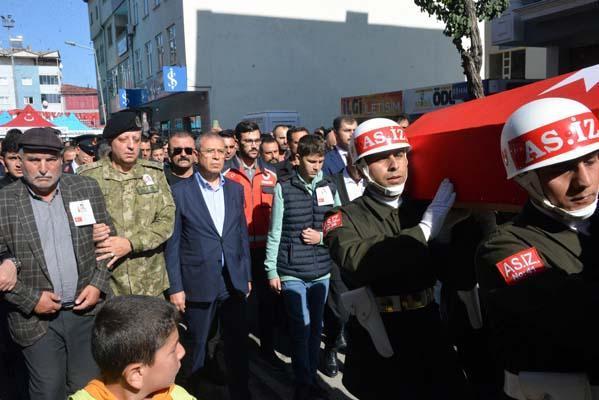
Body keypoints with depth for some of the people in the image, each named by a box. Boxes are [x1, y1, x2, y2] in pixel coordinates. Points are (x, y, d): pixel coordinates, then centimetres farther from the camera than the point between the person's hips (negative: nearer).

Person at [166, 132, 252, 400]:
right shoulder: (180, 191, -6)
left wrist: (247, 276, 9)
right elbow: (172, 243, -6)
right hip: (198, 282, -3)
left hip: (233, 281, 3)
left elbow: (242, 235, 10)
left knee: (238, 343, 13)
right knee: (196, 345, 13)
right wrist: (175, 287, -8)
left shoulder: (235, 189, 6)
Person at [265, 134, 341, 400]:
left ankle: (311, 378, 31)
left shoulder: (329, 188, 4)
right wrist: (271, 270, -4)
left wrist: (323, 236, -8)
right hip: (291, 272, -3)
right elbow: (275, 232, -3)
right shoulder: (283, 188, -5)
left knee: (315, 327, 14)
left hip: (321, 271, 3)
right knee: (301, 327, -1)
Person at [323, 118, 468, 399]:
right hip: (378, 345, -4)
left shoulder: (425, 208, 7)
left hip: (430, 334, 4)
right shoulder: (345, 218, -7)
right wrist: (423, 229, -25)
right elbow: (356, 262, -29)